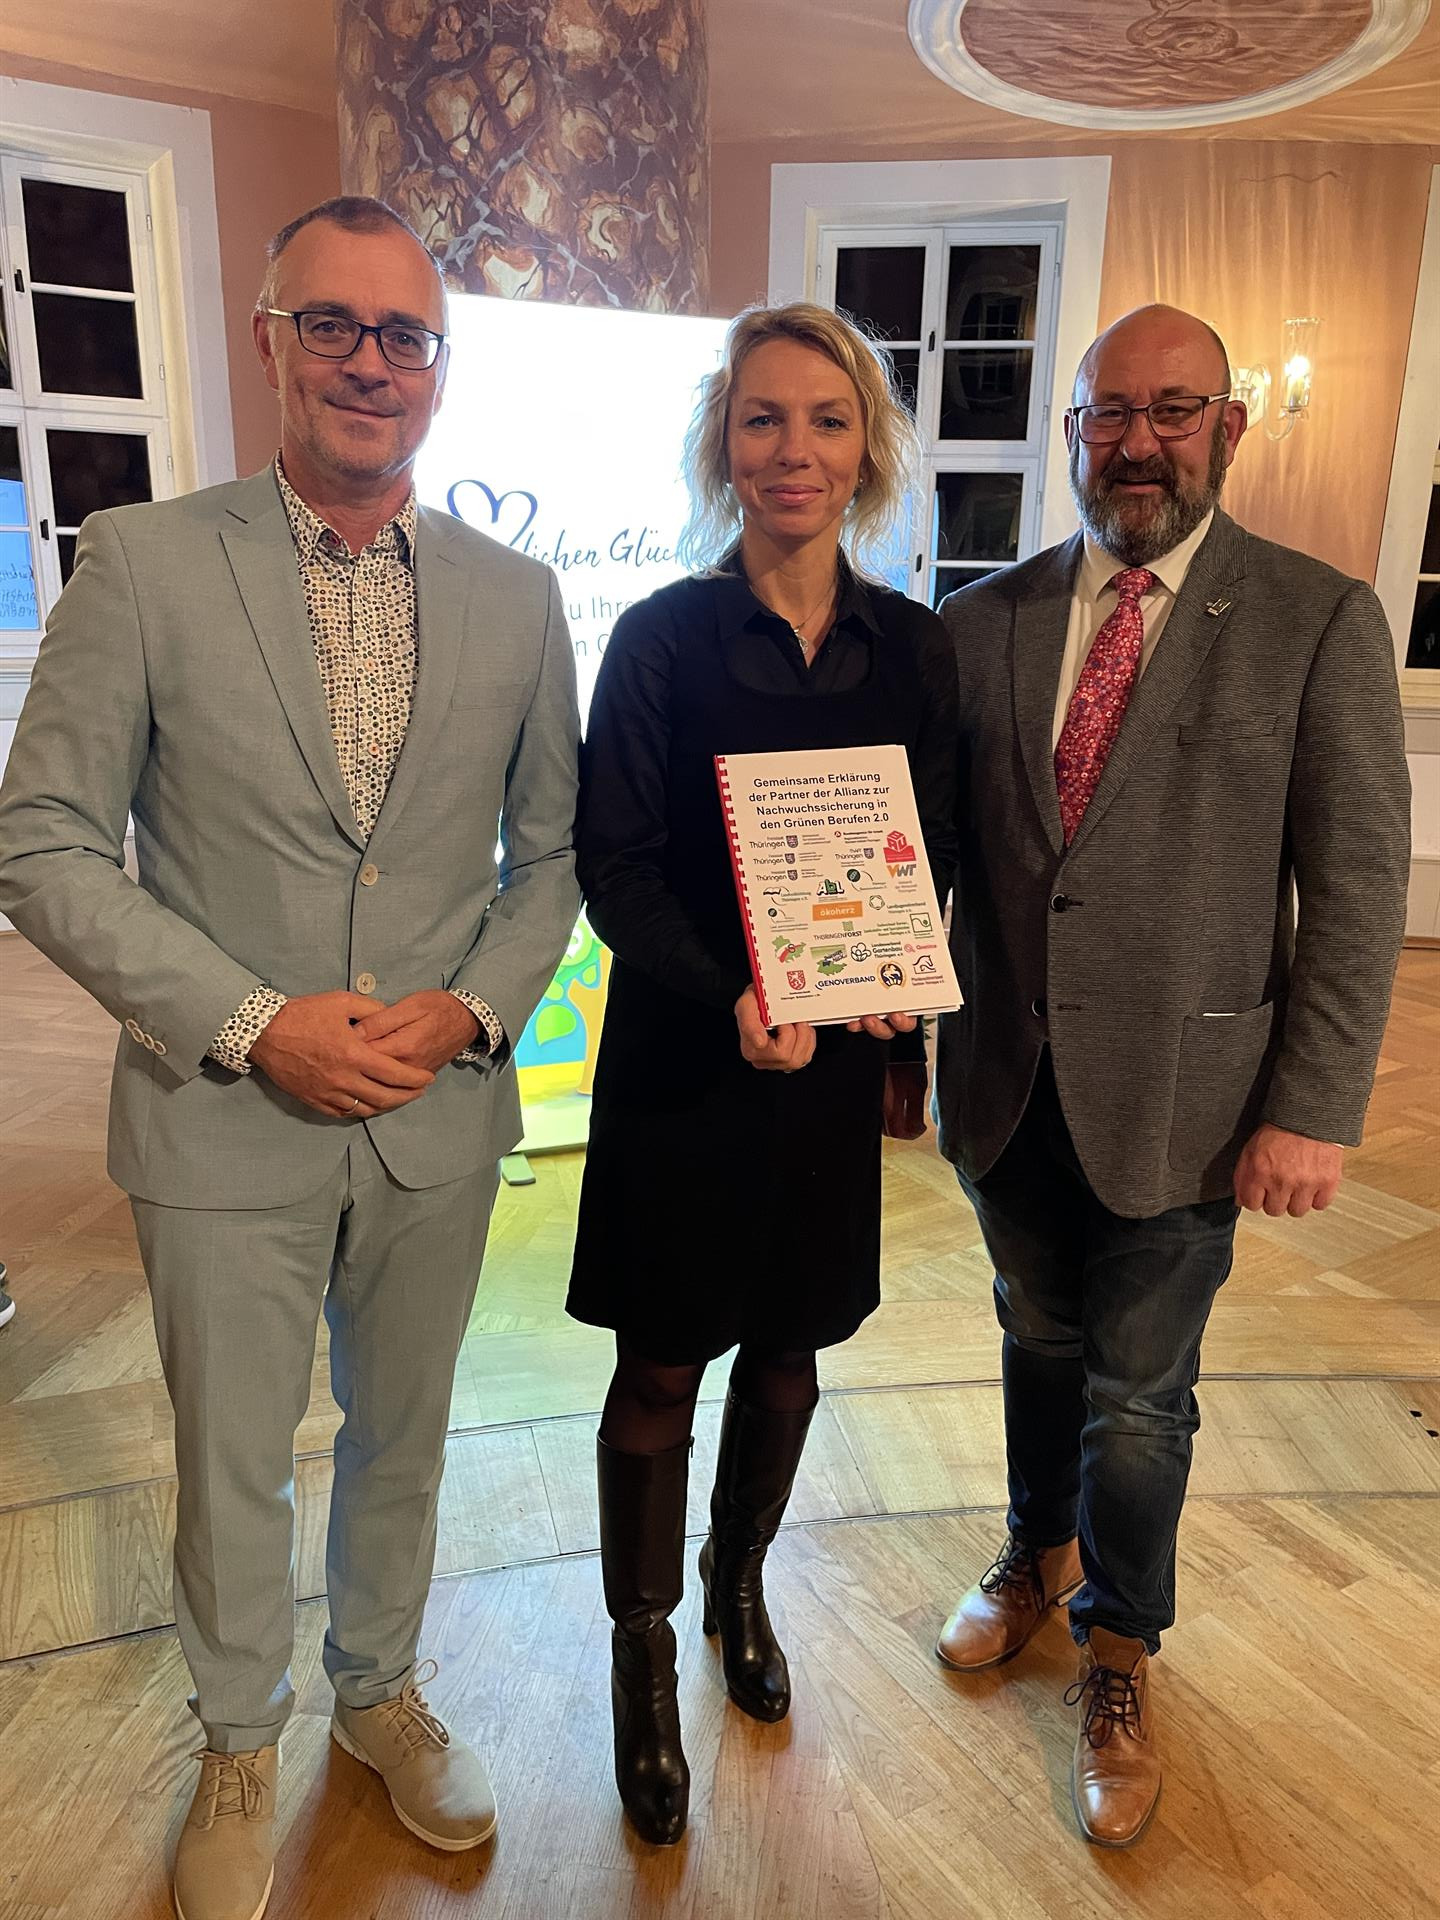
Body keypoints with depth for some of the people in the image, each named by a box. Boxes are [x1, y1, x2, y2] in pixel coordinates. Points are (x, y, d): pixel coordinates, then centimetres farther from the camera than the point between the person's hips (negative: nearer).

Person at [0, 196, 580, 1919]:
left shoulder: (516, 596, 1)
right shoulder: (142, 564, -7)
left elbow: (553, 849, 6)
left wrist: (473, 1009, -10)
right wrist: (255, 1023, -17)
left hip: (438, 1125, 3)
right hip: (223, 1123, -2)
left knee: (401, 1442, 22)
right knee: (232, 1472, 17)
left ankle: (380, 1688, 50)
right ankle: (238, 1749, 46)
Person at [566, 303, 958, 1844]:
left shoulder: (912, 648, 2)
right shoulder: (659, 638, -7)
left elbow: (932, 853, 6)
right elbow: (613, 863, -9)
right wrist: (729, 995, -25)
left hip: (834, 1064, 3)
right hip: (681, 1061, -3)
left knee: (786, 1350, 18)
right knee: (661, 1371, 9)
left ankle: (740, 1583, 46)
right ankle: (643, 1655, 33)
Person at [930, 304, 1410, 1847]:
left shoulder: (1318, 621, -6)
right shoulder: (984, 619, 3)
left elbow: (1359, 888, -7)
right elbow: (930, 842, 5)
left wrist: (1312, 1111, -11)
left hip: (1177, 1096, -3)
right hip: (1006, 1082, 3)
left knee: (1138, 1397, 12)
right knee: (1039, 1343, 23)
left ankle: (1119, 1652, 40)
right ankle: (1041, 1554, 51)